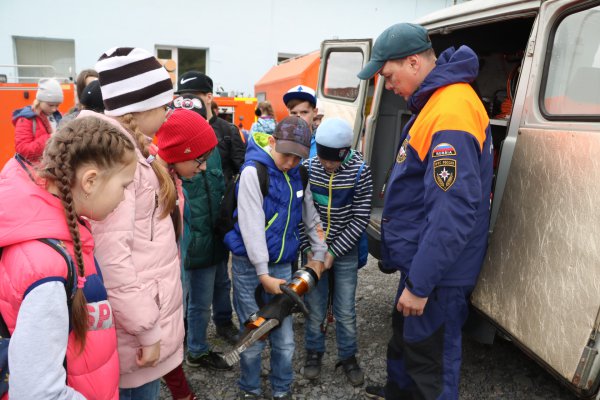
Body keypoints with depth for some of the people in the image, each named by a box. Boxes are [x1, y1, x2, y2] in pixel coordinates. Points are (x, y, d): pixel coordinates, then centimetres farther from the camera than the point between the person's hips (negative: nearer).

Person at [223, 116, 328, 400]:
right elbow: (252, 226, -19)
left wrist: (319, 254, 14)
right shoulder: (253, 171, -14)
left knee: (284, 339, 8)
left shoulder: (298, 174, 5)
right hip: (250, 266, -4)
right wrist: (263, 274, -20)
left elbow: (310, 216, 15)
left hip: (282, 264, 5)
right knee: (254, 337, 5)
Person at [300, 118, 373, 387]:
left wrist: (333, 251, -12)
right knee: (314, 307, 9)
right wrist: (309, 249, -8)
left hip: (345, 251, -1)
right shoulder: (307, 168, -8)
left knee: (346, 311, 7)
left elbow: (360, 219, -10)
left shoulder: (360, 171, -12)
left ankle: (348, 357, 30)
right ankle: (314, 352, 32)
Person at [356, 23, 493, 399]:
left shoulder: (451, 114, -26)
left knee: (430, 355, 8)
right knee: (405, 333, 27)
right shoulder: (436, 101, 7)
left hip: (437, 271, -10)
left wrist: (420, 284, -24)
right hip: (420, 256, 10)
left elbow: (455, 212, -30)